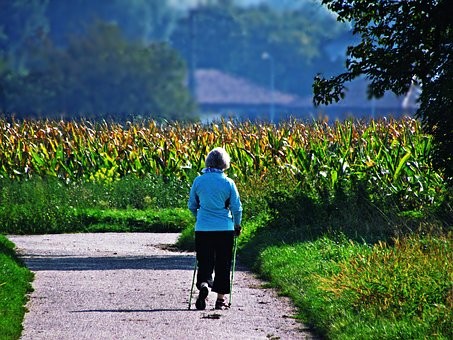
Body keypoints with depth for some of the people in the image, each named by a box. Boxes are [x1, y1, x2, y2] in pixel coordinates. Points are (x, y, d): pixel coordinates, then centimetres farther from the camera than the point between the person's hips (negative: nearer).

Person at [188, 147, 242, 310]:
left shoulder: (199, 181, -1)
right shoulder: (228, 183, -6)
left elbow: (192, 206, 10)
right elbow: (236, 208, -2)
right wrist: (237, 225, 15)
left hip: (203, 229, 1)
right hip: (225, 229, -1)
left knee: (205, 262, 8)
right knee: (223, 264, 9)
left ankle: (203, 284, -21)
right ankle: (221, 299, 12)